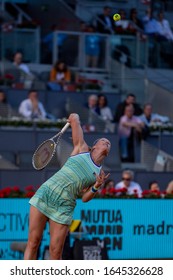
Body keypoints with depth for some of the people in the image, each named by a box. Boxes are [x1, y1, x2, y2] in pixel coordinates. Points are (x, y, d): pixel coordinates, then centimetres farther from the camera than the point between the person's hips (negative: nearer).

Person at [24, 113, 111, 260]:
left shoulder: (100, 174, 12)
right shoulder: (82, 149, 8)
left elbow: (85, 198, 6)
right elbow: (74, 118, 7)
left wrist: (96, 187, -9)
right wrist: (74, 119, 28)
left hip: (63, 207, 1)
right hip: (45, 193, -1)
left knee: (56, 251, -6)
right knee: (33, 242, -6)